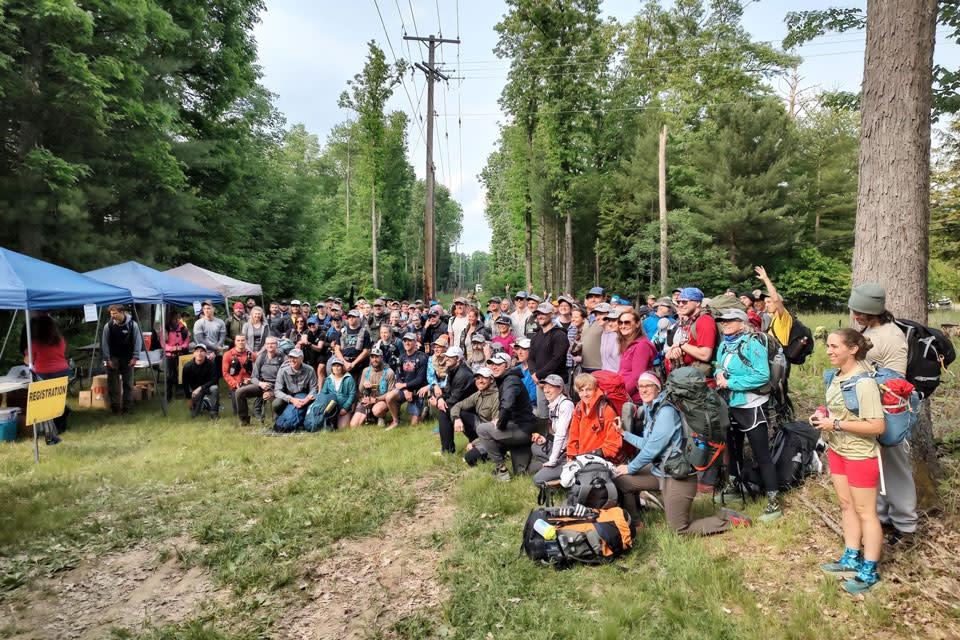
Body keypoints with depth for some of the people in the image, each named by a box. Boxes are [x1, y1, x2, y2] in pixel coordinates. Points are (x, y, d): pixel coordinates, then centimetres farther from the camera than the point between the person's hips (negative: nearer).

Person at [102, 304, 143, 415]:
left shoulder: (133, 325, -9)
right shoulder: (108, 326, -7)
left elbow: (138, 342, -3)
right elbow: (104, 343, 0)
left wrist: (135, 357, -7)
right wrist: (107, 359, -3)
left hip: (127, 358, 0)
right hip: (113, 358, 0)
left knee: (128, 384, 4)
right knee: (113, 383, -1)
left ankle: (127, 407, 13)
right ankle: (115, 406, 8)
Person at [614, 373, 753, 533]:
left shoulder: (666, 410, -20)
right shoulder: (650, 409, 10)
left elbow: (653, 448, -21)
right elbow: (647, 444, 12)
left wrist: (630, 468, -10)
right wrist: (624, 433, 9)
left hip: (678, 475, -9)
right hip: (658, 469, 9)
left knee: (680, 529, -1)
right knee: (619, 481, 4)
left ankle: (729, 520, 12)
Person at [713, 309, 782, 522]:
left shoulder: (752, 344, -15)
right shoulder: (723, 346, 7)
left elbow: (763, 375, -23)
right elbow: (719, 369, 16)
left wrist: (730, 382, -22)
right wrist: (719, 375, -8)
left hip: (751, 406, -8)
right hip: (731, 406, 8)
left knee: (761, 454, -5)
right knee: (734, 448, 21)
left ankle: (774, 502, 3)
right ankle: (734, 488, 38)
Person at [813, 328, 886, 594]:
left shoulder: (863, 383, -24)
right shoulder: (837, 376, 2)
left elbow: (877, 426, -27)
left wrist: (836, 424, -25)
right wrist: (822, 415, 0)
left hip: (860, 454, -8)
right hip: (838, 450, 8)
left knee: (865, 512, 6)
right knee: (846, 505, 19)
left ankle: (869, 572, 20)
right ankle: (851, 559, 34)